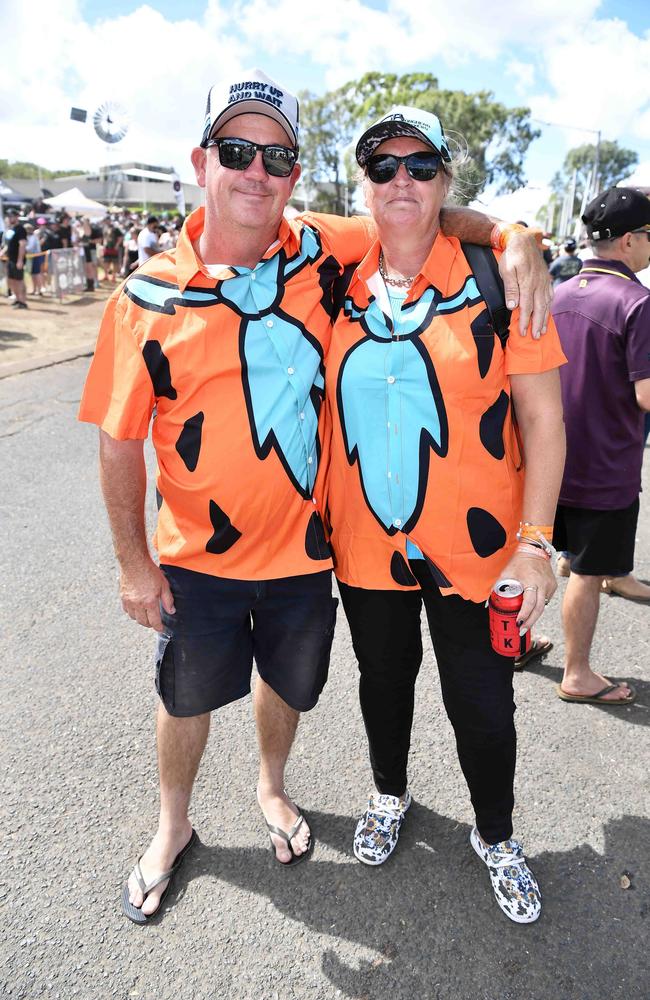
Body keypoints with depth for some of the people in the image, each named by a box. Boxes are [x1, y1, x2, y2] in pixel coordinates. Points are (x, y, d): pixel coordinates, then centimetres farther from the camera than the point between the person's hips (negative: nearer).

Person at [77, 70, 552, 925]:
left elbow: (423, 217, 5)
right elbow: (119, 441, -7)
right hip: (199, 558, -1)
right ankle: (173, 827, 48)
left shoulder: (322, 253, -8)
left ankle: (271, 788, 56)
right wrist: (133, 562, -6)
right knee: (186, 696, 19)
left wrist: (511, 236, -16)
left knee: (287, 683, 23)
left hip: (302, 543, 2)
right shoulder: (150, 296, -12)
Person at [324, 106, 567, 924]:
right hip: (366, 544, 3)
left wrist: (534, 543, -14)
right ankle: (389, 794, 51)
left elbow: (543, 418, -8)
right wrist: (320, 518, 8)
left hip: (473, 547, -3)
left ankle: (495, 837, 40)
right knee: (383, 682, 22)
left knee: (484, 707, 10)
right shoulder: (341, 288, 3)